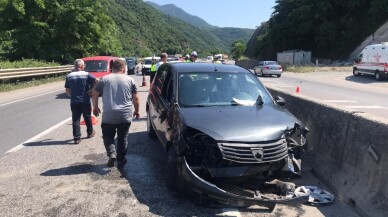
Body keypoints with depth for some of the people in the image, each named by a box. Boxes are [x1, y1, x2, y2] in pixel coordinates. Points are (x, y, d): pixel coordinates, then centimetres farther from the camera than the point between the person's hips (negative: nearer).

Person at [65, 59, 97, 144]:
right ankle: (90, 132, 34)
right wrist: (90, 90, -6)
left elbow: (67, 90, 5)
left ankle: (77, 138, 3)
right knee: (87, 118, 18)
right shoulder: (87, 75, -6)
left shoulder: (69, 76, 2)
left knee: (75, 120, 5)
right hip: (85, 101, -1)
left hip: (74, 102, 1)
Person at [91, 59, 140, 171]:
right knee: (123, 139, 13)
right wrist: (136, 111, 19)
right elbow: (136, 98, 6)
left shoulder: (104, 79, 3)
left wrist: (95, 107, 21)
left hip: (108, 116, -1)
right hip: (126, 115, 1)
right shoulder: (130, 80, 4)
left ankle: (112, 153, -6)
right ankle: (121, 163, 17)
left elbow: (94, 94, 6)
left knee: (108, 136, 17)